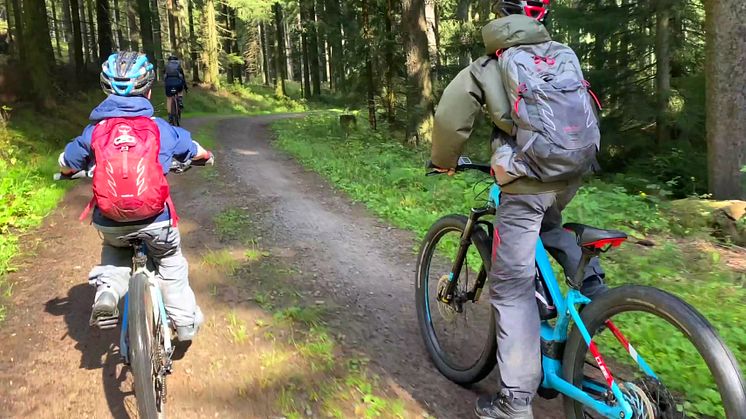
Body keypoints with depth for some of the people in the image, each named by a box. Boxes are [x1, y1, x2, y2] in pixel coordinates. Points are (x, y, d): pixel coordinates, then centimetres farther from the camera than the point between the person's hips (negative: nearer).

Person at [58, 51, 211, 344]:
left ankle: (107, 292, 11)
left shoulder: (94, 132, 0)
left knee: (114, 249, 35)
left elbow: (66, 166, 13)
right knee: (170, 262, 24)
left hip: (109, 222, 2)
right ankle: (185, 321, 29)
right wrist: (207, 156, 39)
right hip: (155, 219, -1)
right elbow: (197, 152, 15)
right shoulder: (161, 129, -1)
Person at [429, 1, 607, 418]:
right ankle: (594, 286, 23)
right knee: (548, 222, 39)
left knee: (512, 288, 1)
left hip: (527, 183, -5)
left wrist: (445, 161, 15)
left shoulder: (486, 66, 6)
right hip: (575, 174, 5)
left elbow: (450, 117, -3)